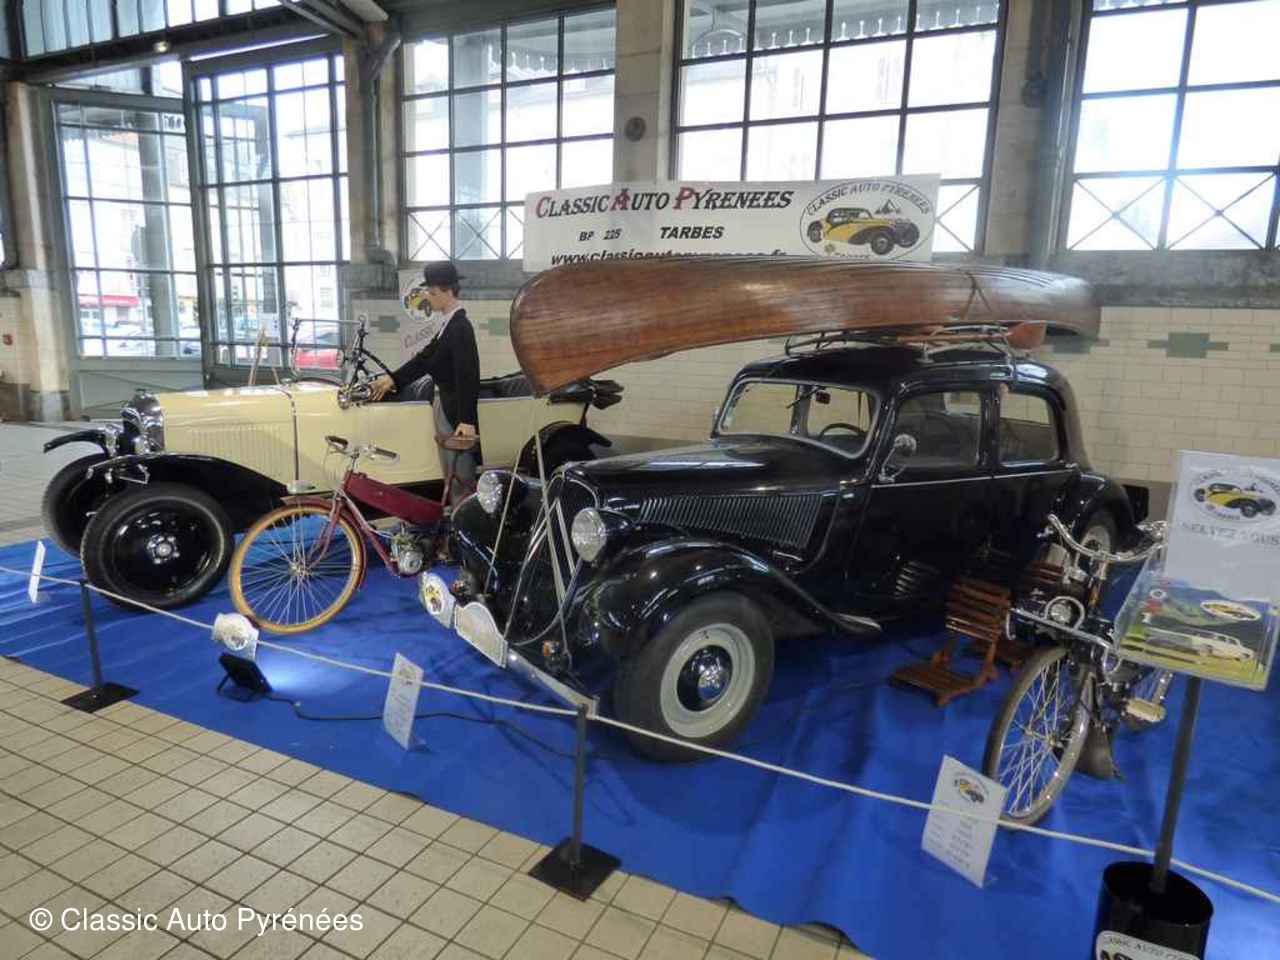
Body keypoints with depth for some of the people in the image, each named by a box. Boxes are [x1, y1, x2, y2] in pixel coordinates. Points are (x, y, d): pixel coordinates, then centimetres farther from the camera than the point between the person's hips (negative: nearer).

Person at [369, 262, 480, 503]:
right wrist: (393, 379, 12)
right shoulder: (449, 323, 10)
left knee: (461, 478, -4)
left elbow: (467, 377, -23)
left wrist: (466, 420, -25)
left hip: (455, 412, -10)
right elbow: (426, 357, 15)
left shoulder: (460, 327, -18)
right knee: (451, 476, 18)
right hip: (444, 405, 10)